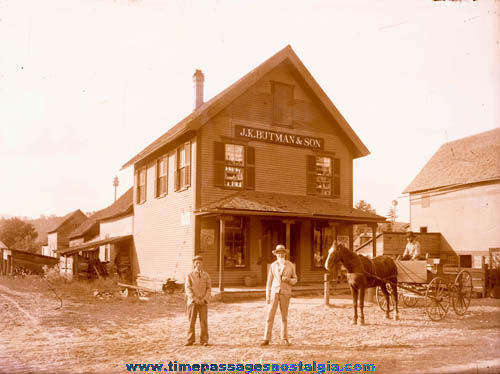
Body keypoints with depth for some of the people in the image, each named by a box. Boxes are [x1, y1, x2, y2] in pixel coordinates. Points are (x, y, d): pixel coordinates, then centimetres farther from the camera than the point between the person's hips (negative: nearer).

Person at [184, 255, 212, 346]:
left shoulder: (206, 275, 6)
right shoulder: (189, 275, 2)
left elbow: (209, 289, 4)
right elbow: (188, 289, -5)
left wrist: (204, 299, -10)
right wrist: (195, 299, -15)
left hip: (203, 302, 1)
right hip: (192, 302, -1)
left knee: (204, 321, -1)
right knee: (191, 321, 2)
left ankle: (204, 340, 7)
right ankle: (190, 340, 12)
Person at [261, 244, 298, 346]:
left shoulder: (291, 265, 0)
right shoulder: (273, 265, 2)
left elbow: (294, 280, 7)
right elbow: (269, 282, 4)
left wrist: (288, 279, -18)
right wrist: (267, 296, -1)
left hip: (285, 293, 0)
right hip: (274, 292, 0)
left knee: (284, 316, 8)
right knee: (270, 316, -4)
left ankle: (285, 338, 22)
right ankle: (266, 339, 1)